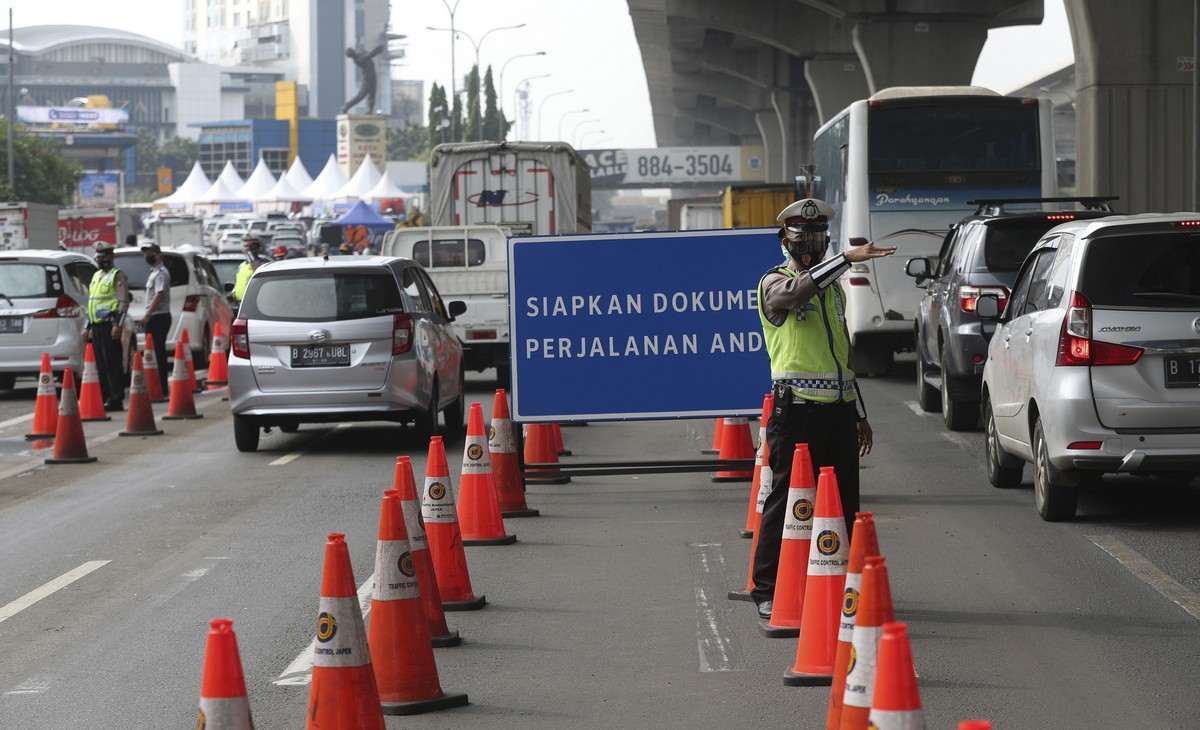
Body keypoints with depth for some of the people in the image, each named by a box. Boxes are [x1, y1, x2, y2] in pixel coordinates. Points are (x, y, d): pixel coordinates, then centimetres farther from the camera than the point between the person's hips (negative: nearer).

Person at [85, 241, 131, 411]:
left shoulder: (117, 275, -4)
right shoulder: (96, 276, 22)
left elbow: (123, 302, -12)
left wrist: (118, 325, -20)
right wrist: (87, 327, 21)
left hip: (109, 325, -8)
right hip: (96, 325, 8)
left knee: (112, 362, -9)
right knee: (100, 363, 8)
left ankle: (116, 399, -9)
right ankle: (104, 397, 13)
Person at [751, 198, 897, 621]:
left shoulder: (833, 286, 21)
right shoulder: (775, 283, -2)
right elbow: (795, 291, -29)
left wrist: (860, 415, 27)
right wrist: (847, 258, -36)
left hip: (839, 409, 7)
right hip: (797, 409, -7)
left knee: (843, 505, 8)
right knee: (786, 500, -6)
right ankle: (766, 591, -1)